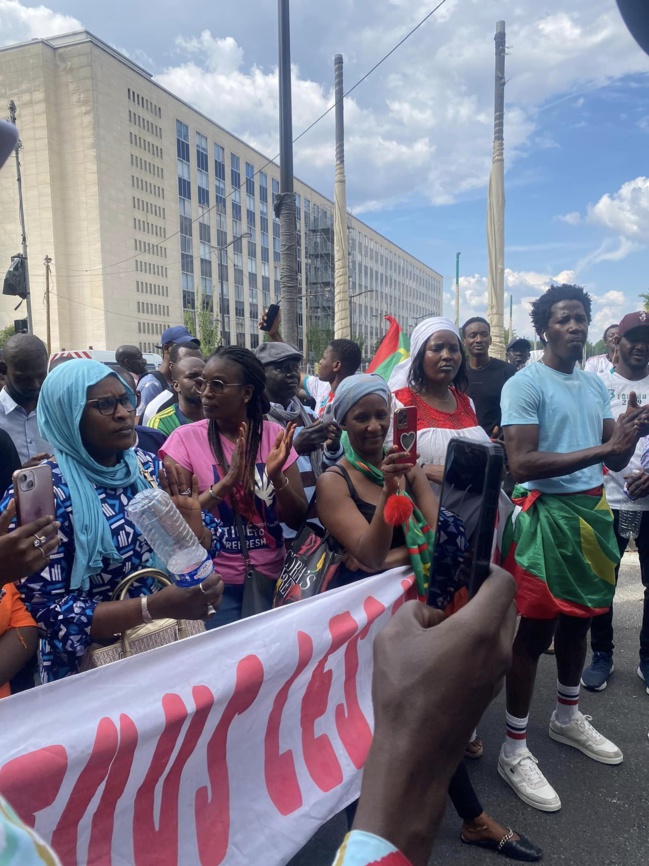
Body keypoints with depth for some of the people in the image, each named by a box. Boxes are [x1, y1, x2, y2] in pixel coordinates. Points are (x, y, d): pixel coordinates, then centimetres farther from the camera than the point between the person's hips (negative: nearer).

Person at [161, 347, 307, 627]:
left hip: (273, 578, 2)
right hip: (216, 584, -2)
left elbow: (297, 519, -2)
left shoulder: (273, 434, -2)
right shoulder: (185, 438, -7)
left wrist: (276, 477, -20)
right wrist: (227, 481, -24)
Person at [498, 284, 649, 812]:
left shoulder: (596, 386, 12)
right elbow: (521, 464, -22)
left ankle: (567, 717, 41)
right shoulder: (525, 384, -12)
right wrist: (602, 449, -25)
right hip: (546, 515, -7)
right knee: (534, 630, -1)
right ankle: (515, 750, 14)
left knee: (578, 618, 20)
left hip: (593, 511, 8)